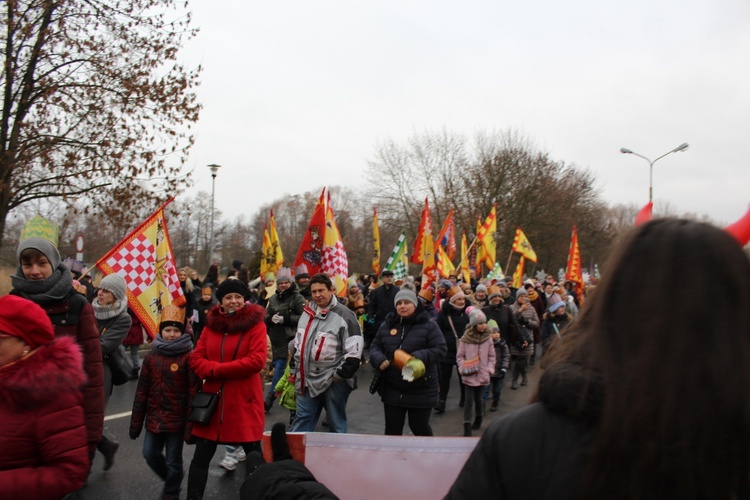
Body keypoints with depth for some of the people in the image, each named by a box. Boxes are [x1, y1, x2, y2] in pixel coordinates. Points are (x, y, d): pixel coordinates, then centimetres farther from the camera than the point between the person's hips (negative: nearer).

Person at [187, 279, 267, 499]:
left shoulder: (255, 324, -6)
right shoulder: (211, 324, 7)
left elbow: (256, 361, -17)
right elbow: (196, 359, 3)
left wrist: (216, 369, -15)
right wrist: (215, 370, -18)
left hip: (244, 401, -4)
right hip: (212, 399, 4)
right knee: (201, 457, 11)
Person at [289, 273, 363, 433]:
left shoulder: (344, 316, -12)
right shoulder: (307, 313, 11)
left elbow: (354, 351, -16)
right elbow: (298, 345, 22)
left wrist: (340, 374, -15)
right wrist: (295, 369, 20)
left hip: (333, 382, -6)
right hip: (308, 380, 6)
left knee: (336, 423, 7)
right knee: (302, 420, 11)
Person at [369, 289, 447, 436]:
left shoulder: (428, 325, -4)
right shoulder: (387, 325, 8)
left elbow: (440, 349, -11)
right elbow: (375, 347, 13)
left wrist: (419, 357, -25)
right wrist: (379, 360, -10)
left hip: (421, 391, -3)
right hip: (392, 390, 4)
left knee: (419, 427, 9)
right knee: (392, 429, 10)